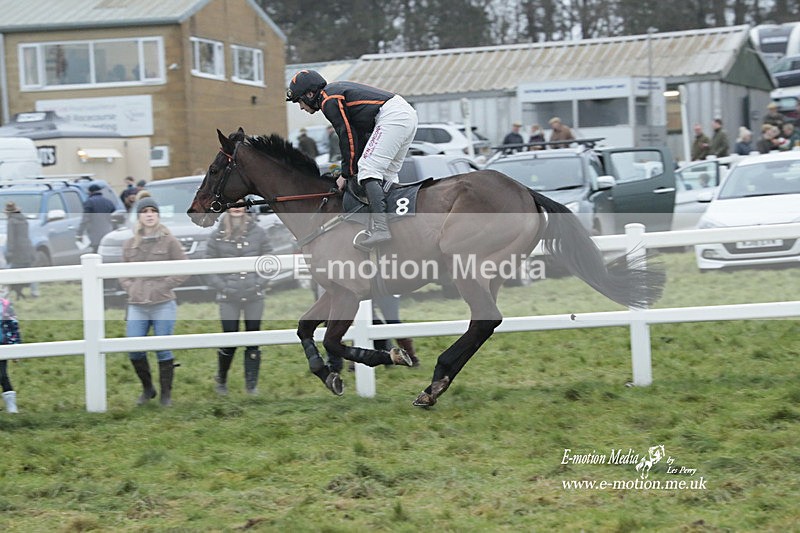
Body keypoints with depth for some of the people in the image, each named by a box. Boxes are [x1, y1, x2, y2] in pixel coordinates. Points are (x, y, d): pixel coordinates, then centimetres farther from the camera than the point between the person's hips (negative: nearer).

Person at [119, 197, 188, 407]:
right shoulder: (129, 245, 10)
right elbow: (123, 273, 19)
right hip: (137, 306, 3)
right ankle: (147, 389, 19)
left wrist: (162, 287, -8)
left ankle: (166, 393, 12)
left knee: (163, 350, 1)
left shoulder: (169, 242, 0)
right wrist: (131, 288, 1)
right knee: (134, 349, -1)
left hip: (163, 305, -3)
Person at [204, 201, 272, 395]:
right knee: (229, 342, 1)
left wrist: (260, 281, -4)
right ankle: (221, 380, 23)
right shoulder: (217, 236, -2)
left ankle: (251, 383, 14)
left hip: (254, 297, 1)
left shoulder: (258, 232, 1)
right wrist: (221, 285, -7)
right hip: (229, 299, -1)